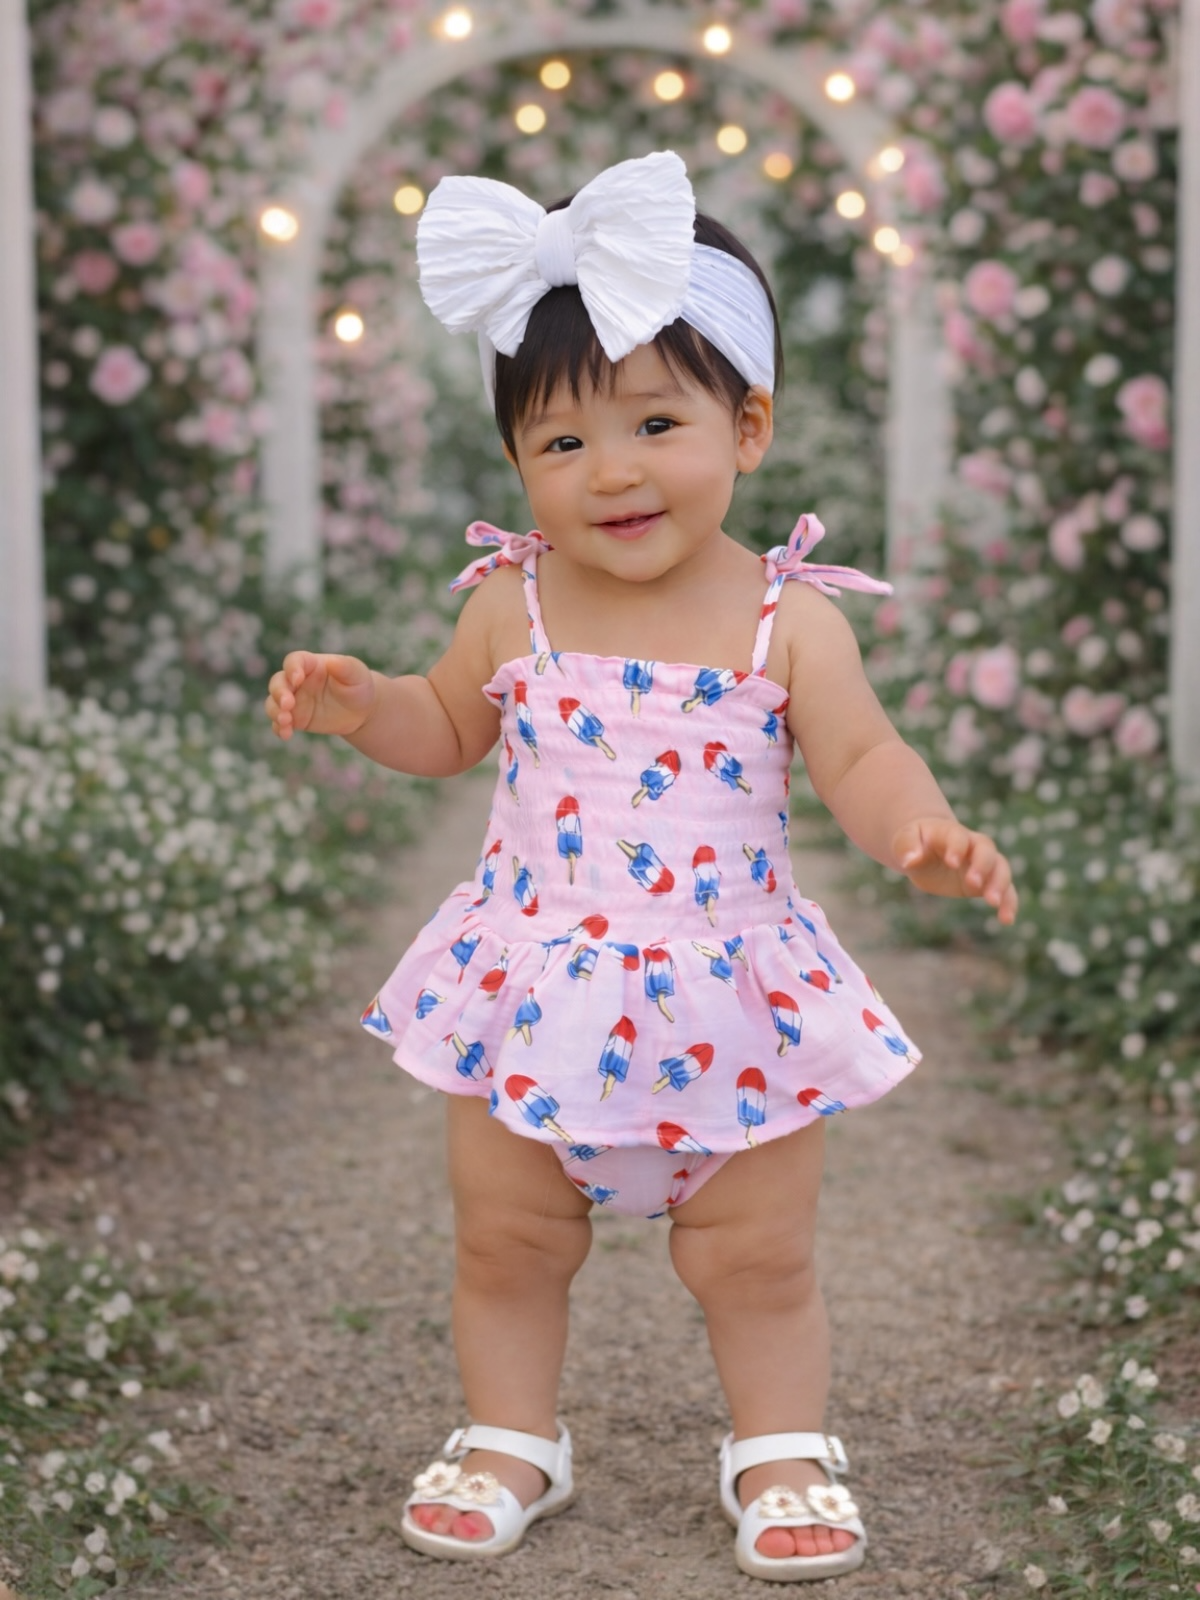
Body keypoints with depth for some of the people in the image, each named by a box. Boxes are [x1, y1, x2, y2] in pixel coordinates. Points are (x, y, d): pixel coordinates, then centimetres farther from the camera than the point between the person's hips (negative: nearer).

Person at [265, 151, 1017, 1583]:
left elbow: (858, 758, -12)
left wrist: (924, 834, -32)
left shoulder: (785, 617, -10)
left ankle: (780, 1449, 34)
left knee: (755, 1260, 12)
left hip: (726, 999, -2)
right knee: (503, 1244, 15)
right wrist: (357, 705, -7)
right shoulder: (513, 606, -4)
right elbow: (450, 729, 11)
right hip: (537, 986, 2)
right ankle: (509, 1438, 37)